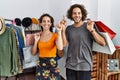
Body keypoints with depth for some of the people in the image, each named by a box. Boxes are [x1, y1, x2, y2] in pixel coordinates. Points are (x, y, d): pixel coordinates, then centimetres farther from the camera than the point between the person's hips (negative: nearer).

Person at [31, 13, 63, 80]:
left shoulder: (55, 35, -4)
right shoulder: (38, 35, 7)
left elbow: (60, 48, -24)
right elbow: (33, 53, 9)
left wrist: (59, 32, -22)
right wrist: (36, 41, -4)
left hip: (52, 65, -3)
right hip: (40, 65, 3)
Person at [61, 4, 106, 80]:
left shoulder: (89, 26, -4)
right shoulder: (69, 28, 6)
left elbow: (103, 43, -13)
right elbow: (64, 44, -4)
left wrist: (92, 30, -24)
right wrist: (63, 29, -11)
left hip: (84, 66, -3)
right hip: (70, 65, 3)